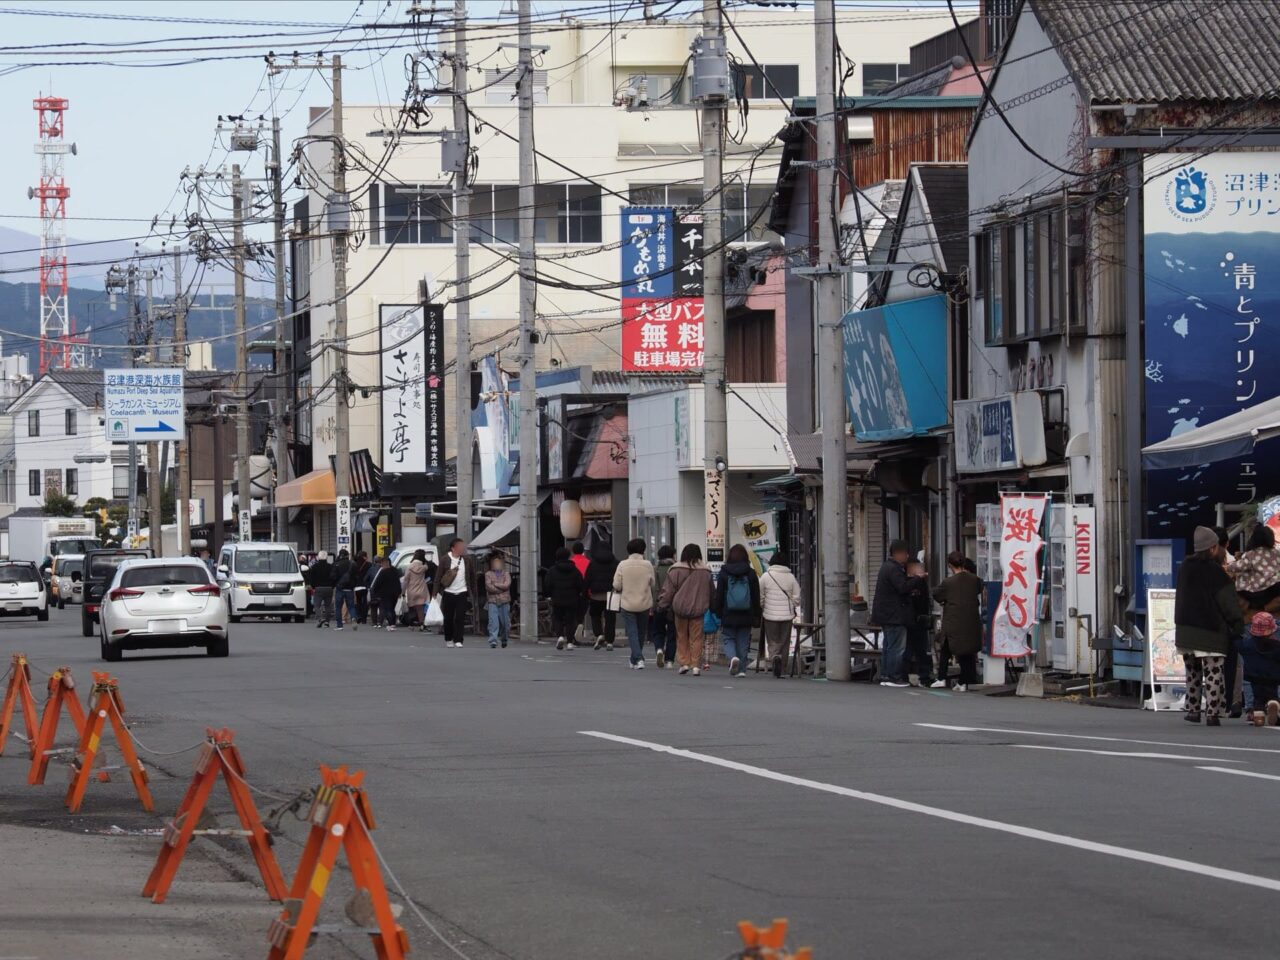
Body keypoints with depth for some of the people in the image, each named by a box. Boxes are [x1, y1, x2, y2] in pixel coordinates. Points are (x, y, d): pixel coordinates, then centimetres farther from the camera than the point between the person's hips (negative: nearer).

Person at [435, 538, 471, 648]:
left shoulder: (465, 560, 4)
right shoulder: (445, 560, -5)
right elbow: (438, 577, -4)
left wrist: (470, 593, 9)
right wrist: (437, 592, -8)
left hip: (462, 593, 1)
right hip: (449, 593, -1)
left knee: (460, 618, -7)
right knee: (448, 618, 8)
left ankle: (458, 641, -7)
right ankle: (448, 639, 24)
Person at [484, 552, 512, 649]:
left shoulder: (506, 573, 9)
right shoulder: (488, 574, 6)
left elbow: (507, 584, -7)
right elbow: (488, 586, -8)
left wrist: (495, 585, -7)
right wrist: (501, 589, -8)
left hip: (504, 601, 2)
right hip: (492, 601, -2)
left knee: (505, 622, 7)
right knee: (493, 621, -13)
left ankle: (504, 639, 29)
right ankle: (493, 641, -17)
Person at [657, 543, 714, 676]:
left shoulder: (675, 570, -6)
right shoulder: (705, 572, 1)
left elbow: (668, 591, -4)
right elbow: (711, 592, 11)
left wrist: (662, 605, 6)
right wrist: (711, 608, 23)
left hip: (680, 609, -1)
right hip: (698, 609, 1)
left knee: (682, 636, 12)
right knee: (696, 638, 4)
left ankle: (684, 662, 7)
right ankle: (696, 665, -1)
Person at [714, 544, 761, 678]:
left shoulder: (724, 573, -3)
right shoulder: (751, 574, 1)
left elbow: (719, 595, -1)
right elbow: (756, 597, 4)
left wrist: (718, 612, 9)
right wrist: (756, 616, 9)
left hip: (728, 616, -2)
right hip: (746, 616, 2)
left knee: (728, 639, 8)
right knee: (743, 642, 9)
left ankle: (732, 657, -20)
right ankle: (742, 669, 7)